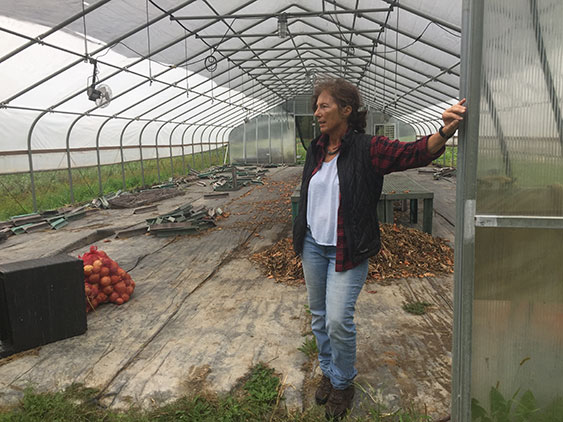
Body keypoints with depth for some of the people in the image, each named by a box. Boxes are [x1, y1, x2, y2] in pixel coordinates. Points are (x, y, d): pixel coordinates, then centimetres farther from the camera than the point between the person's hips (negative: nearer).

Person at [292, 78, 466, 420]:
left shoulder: (367, 149, -11)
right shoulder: (317, 149, 6)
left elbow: (415, 152, -21)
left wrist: (444, 133, -40)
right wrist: (301, 237, 15)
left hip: (347, 251, -6)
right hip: (313, 244, 6)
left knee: (338, 320, -7)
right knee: (319, 315, 15)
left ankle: (343, 384, 21)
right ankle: (328, 373, 38)